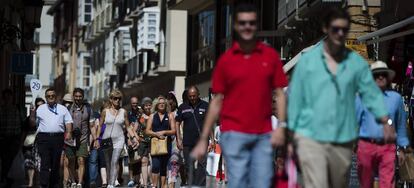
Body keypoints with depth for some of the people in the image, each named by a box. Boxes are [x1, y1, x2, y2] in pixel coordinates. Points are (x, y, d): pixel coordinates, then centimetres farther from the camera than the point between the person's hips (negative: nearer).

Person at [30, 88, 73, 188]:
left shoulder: (62, 109, 15)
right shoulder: (40, 109, 13)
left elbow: (68, 122, 10)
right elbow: (34, 123, 12)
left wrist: (69, 132, -4)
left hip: (58, 138, 1)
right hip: (44, 137, -1)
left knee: (56, 163, 5)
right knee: (45, 162, -11)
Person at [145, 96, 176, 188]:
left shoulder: (170, 116, 9)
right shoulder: (152, 116, 11)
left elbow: (173, 131, 4)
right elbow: (147, 131, 5)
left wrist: (164, 132, -12)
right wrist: (157, 134, -11)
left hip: (166, 143, 1)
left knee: (163, 167, 6)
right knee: (155, 166, -15)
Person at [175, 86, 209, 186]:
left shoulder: (205, 106, 5)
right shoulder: (183, 107, 9)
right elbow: (177, 123, 11)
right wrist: (178, 139, 2)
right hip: (187, 142, 2)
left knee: (201, 165, -11)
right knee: (189, 166, 7)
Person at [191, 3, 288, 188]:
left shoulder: (271, 56, 6)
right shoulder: (225, 60, 4)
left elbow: (280, 93, 7)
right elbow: (217, 101, 6)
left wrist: (281, 126, -7)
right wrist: (203, 139, 3)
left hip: (264, 135, 1)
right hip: (234, 134, -1)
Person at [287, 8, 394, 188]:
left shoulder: (356, 62, 5)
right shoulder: (307, 60, 0)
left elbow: (372, 93, 3)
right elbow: (295, 97, 3)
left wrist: (385, 122, -13)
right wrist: (291, 135, 2)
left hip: (343, 139, 3)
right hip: (310, 137, -3)